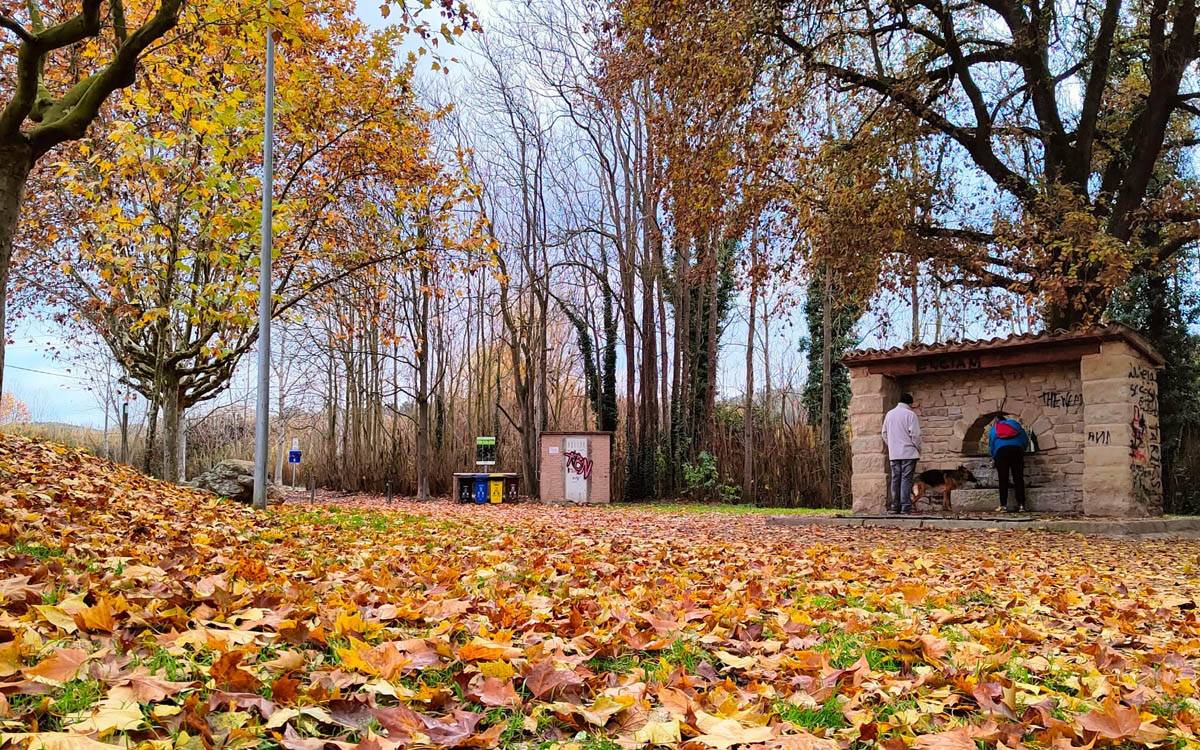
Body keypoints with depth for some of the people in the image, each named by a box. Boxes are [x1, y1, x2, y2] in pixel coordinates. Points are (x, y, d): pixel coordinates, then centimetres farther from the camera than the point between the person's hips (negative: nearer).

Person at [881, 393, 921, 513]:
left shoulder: (889, 414, 10)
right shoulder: (910, 414, -9)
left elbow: (884, 433, 14)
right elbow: (915, 434, -12)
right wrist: (918, 448, 1)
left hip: (893, 454, 5)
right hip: (908, 453, -5)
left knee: (895, 479, 8)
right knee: (906, 479, -4)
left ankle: (895, 506, 9)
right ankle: (905, 507, -7)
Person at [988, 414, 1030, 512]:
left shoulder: (993, 429, 26)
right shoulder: (1014, 424, 27)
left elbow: (991, 446, 22)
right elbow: (1026, 439, 20)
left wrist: (994, 457, 34)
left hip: (1001, 450, 0)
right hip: (1017, 449, 1)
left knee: (1003, 480, 0)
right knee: (1018, 479, 2)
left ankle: (1003, 505, -5)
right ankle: (1021, 505, -2)